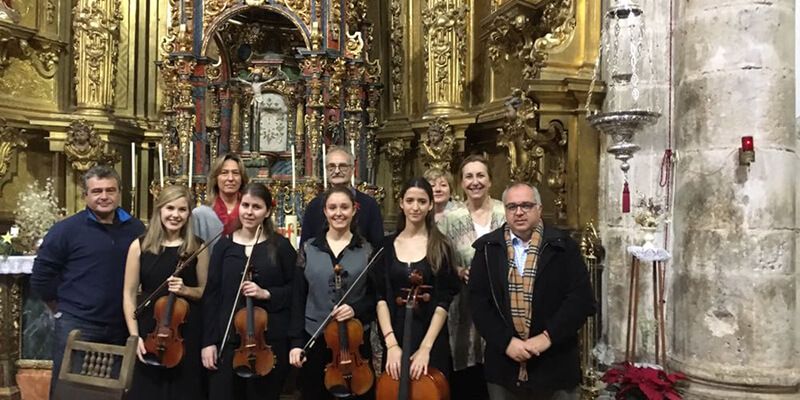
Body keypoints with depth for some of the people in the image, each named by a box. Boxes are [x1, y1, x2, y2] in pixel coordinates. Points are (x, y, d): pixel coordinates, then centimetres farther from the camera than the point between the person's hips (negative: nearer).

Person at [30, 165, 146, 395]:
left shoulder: (136, 229, 2)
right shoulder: (66, 230, -6)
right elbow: (41, 276, -2)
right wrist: (63, 310, 2)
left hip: (121, 327, 4)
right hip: (75, 326, -3)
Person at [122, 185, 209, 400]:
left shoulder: (197, 247, -1)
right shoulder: (140, 246, -1)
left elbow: (206, 291, 7)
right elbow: (129, 294, 1)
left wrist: (186, 290, -13)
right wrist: (134, 335, -5)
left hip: (187, 332, 0)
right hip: (150, 329, 0)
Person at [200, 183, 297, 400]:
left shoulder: (280, 245, -1)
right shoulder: (224, 244, 3)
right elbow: (212, 295, 3)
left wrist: (267, 293, -15)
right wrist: (209, 341, -1)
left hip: (270, 339, -1)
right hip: (228, 338, 1)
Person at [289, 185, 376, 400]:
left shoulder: (367, 251, 0)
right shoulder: (309, 249, 3)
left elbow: (376, 296, 2)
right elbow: (298, 299, 2)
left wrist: (356, 309, -17)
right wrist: (296, 342, -3)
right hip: (314, 340, 1)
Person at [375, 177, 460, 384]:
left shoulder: (440, 247, -4)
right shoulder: (387, 245, 2)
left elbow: (444, 301, -7)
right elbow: (380, 296, -2)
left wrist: (425, 347, -15)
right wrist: (391, 343, -12)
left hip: (432, 340, -2)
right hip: (395, 337, 2)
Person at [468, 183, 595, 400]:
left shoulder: (563, 246, -2)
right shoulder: (487, 248, 2)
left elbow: (582, 298, -7)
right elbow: (478, 301, -2)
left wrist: (548, 337, -15)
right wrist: (506, 341, -12)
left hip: (555, 364, -1)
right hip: (504, 363, 1)